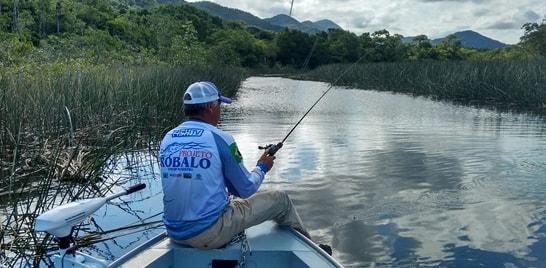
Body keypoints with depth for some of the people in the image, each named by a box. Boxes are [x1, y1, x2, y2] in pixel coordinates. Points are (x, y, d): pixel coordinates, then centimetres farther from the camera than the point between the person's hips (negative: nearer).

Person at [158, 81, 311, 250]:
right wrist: (262, 167, 14)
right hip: (211, 233, -6)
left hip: (174, 232, 7)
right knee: (280, 199, 9)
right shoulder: (220, 139, -14)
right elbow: (246, 190, -6)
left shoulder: (167, 139, 3)